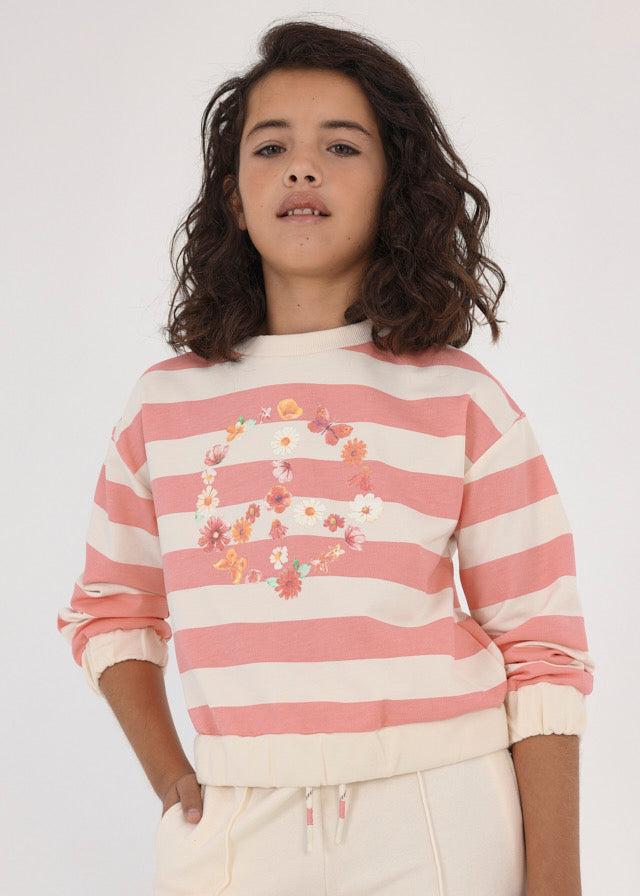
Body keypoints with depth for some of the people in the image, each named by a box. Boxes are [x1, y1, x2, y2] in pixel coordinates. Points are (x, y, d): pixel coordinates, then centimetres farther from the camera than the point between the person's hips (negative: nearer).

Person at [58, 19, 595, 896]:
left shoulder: (462, 403, -3)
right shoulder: (165, 404, 4)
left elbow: (541, 659, -3)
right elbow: (111, 609, 16)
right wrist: (167, 774, 4)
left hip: (433, 824, -2)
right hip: (232, 825, 2)